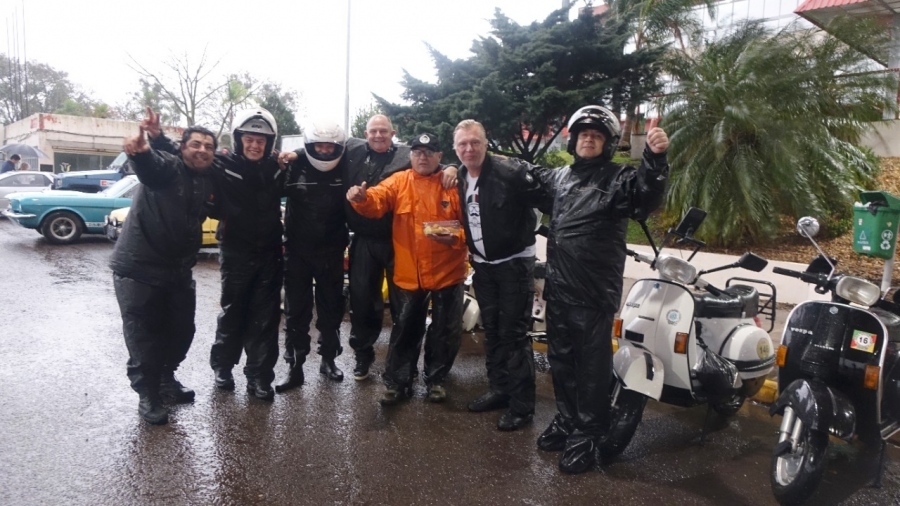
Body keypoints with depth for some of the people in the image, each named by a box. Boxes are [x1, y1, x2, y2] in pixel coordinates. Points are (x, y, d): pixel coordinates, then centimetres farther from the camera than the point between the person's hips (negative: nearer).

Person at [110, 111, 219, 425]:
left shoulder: (210, 181, 6)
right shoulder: (168, 167, -14)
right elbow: (151, 167, -38)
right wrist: (140, 152, -62)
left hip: (178, 270, 7)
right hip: (138, 268, -6)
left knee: (182, 330, 15)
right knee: (143, 335, 0)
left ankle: (166, 380, 35)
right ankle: (148, 396, 14)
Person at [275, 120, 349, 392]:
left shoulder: (345, 171, -1)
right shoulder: (295, 167, -5)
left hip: (331, 252, 1)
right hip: (298, 251, -1)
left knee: (332, 308, 12)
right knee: (296, 311, 5)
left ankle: (328, 359, 29)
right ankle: (295, 367, 15)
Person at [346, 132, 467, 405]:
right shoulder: (399, 182, 2)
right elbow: (377, 201, -14)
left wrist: (456, 238, -24)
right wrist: (361, 198, -36)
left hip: (447, 272, 0)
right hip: (409, 273, 1)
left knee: (446, 330, 11)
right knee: (405, 329, 11)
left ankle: (436, 379, 31)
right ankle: (397, 382, 25)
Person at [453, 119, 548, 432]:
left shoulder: (510, 171, -18)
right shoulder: (459, 178, 4)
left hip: (514, 262, -7)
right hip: (483, 265, 7)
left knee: (514, 334, -4)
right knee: (491, 331, 16)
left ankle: (522, 405, 7)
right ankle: (499, 389, 31)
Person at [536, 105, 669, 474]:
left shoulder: (618, 178, -5)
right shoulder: (558, 178, 14)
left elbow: (645, 199, -26)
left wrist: (654, 159, -42)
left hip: (595, 293, -6)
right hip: (558, 289, 6)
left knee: (592, 367, 2)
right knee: (561, 361, 18)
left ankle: (587, 434, 17)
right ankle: (566, 419, 35)